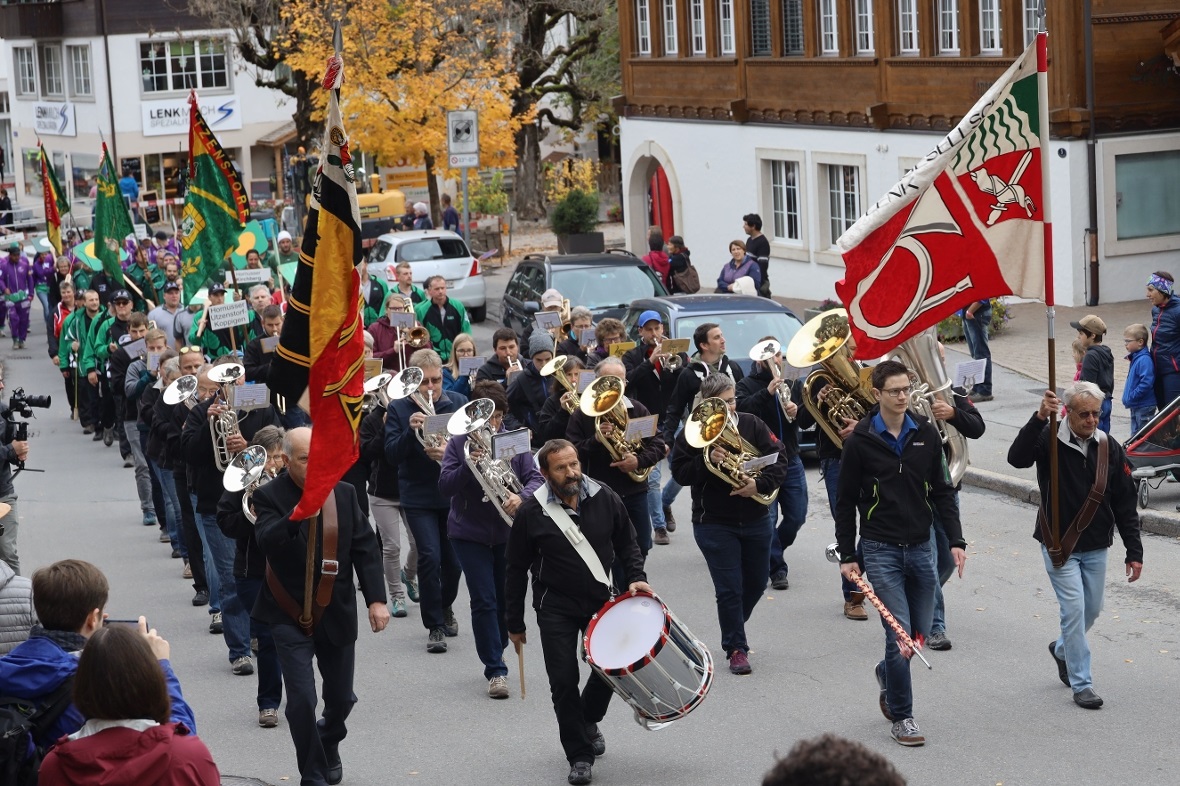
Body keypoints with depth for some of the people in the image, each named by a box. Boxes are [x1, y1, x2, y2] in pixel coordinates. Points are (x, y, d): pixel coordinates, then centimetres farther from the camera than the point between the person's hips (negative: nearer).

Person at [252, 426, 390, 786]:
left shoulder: (344, 493, 3)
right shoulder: (269, 496, -9)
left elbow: (365, 547, 5)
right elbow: (267, 540, -25)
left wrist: (376, 598, -3)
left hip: (337, 612, 4)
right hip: (291, 614, -4)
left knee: (340, 698, 13)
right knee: (302, 700, -11)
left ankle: (329, 746, 44)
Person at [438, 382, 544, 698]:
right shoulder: (460, 443, -4)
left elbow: (535, 478, -7)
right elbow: (445, 485, -11)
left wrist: (521, 497, -29)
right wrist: (469, 464, -27)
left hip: (508, 532, 2)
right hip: (470, 534, -2)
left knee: (506, 600, 11)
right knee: (484, 601, -8)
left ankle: (494, 657, 31)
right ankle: (496, 671, -6)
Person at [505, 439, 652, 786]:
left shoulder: (604, 499, -6)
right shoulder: (531, 512, -12)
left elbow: (626, 543, 10)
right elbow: (516, 570, -4)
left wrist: (635, 578, -8)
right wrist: (515, 624, -1)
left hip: (601, 600, 3)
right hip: (556, 608, -3)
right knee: (563, 680, -5)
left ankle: (588, 720, 39)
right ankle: (580, 756, 8)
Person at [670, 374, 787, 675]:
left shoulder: (751, 425, -3)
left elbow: (779, 460, -7)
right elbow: (680, 473, -12)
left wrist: (759, 484, -24)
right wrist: (708, 459, -27)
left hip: (755, 519, 4)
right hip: (715, 523, -3)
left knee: (756, 582, 17)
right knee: (729, 589, -4)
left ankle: (733, 630, 41)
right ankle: (736, 648, 10)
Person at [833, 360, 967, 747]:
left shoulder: (926, 434, 4)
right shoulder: (860, 441, -6)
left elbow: (942, 492, 9)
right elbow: (846, 502, 0)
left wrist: (956, 540, 0)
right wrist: (847, 556, -2)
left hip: (920, 548, 4)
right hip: (881, 551, -4)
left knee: (920, 634, 9)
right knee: (900, 635, -10)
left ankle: (886, 673, 40)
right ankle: (901, 718, 4)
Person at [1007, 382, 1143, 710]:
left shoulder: (1110, 449, 0)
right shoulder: (1050, 440, -11)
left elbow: (1125, 504, 4)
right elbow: (1017, 458, -32)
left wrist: (1134, 551, 2)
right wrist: (1039, 419, -43)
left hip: (1095, 547, 4)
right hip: (1059, 546, -4)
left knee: (1092, 609, 15)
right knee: (1074, 609, -8)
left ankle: (1063, 649, 45)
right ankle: (1081, 684, 1)